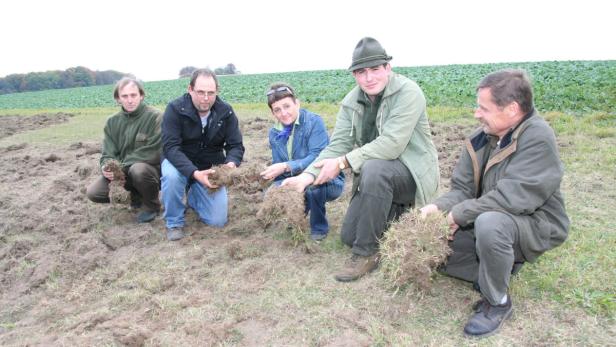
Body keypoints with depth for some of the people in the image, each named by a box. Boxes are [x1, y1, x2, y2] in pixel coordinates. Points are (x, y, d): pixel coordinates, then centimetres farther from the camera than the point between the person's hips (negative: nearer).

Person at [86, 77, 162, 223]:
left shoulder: (154, 116, -14)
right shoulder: (112, 121, 4)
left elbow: (154, 153, -22)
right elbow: (108, 154, 1)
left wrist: (122, 166, -23)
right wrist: (107, 167, -23)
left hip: (150, 168, -5)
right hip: (122, 172, 5)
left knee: (138, 169, -38)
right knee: (93, 193, -12)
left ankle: (152, 206, -8)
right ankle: (136, 196, 14)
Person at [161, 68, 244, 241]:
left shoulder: (226, 112, -11)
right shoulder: (175, 109, -20)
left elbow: (235, 146, -10)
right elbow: (170, 147, -26)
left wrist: (231, 164, -34)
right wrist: (194, 173, -41)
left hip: (211, 167, 2)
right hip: (180, 163, -2)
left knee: (217, 220, -7)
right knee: (171, 175, -39)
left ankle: (193, 196, 28)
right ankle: (174, 222, -11)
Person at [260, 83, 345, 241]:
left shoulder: (314, 121, -18)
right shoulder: (274, 133, 1)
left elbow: (318, 157, -29)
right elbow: (280, 171, 0)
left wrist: (286, 167, -37)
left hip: (328, 182, -5)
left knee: (312, 184, -37)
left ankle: (319, 229, -9)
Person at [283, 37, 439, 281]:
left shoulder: (408, 92, -20)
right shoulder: (351, 101, 1)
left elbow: (391, 144, -30)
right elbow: (338, 144, -7)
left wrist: (343, 162, -30)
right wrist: (308, 175, -22)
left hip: (413, 171, -6)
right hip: (376, 177, 7)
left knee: (373, 169, -38)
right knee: (348, 236, 2)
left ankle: (366, 254, -22)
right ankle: (397, 211, 27)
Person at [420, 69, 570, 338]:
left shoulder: (538, 138, -23)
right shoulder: (481, 138, -2)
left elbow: (512, 197, -32)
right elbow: (462, 189, -1)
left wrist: (459, 214, -25)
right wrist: (440, 207, -22)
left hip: (535, 224, -7)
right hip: (486, 222, 8)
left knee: (490, 222, -39)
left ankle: (497, 303, -13)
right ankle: (502, 266, 13)